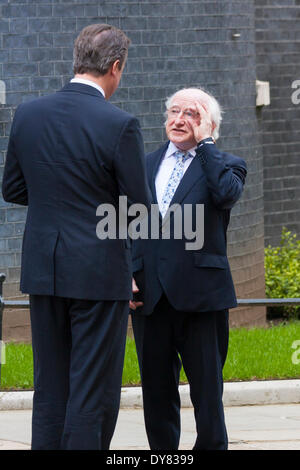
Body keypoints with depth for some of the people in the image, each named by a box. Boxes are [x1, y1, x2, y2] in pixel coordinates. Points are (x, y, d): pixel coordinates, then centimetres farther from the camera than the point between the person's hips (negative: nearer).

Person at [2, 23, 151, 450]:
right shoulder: (119, 126, -15)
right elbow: (139, 208, -10)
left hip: (43, 271, 5)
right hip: (99, 272, -5)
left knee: (50, 387, 13)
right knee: (94, 390, 0)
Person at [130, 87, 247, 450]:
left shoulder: (224, 165, 3)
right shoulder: (146, 165, 15)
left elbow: (227, 193, -21)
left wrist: (204, 143, -11)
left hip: (200, 295, -4)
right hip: (149, 294, 4)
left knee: (207, 390, 0)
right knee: (156, 390, 10)